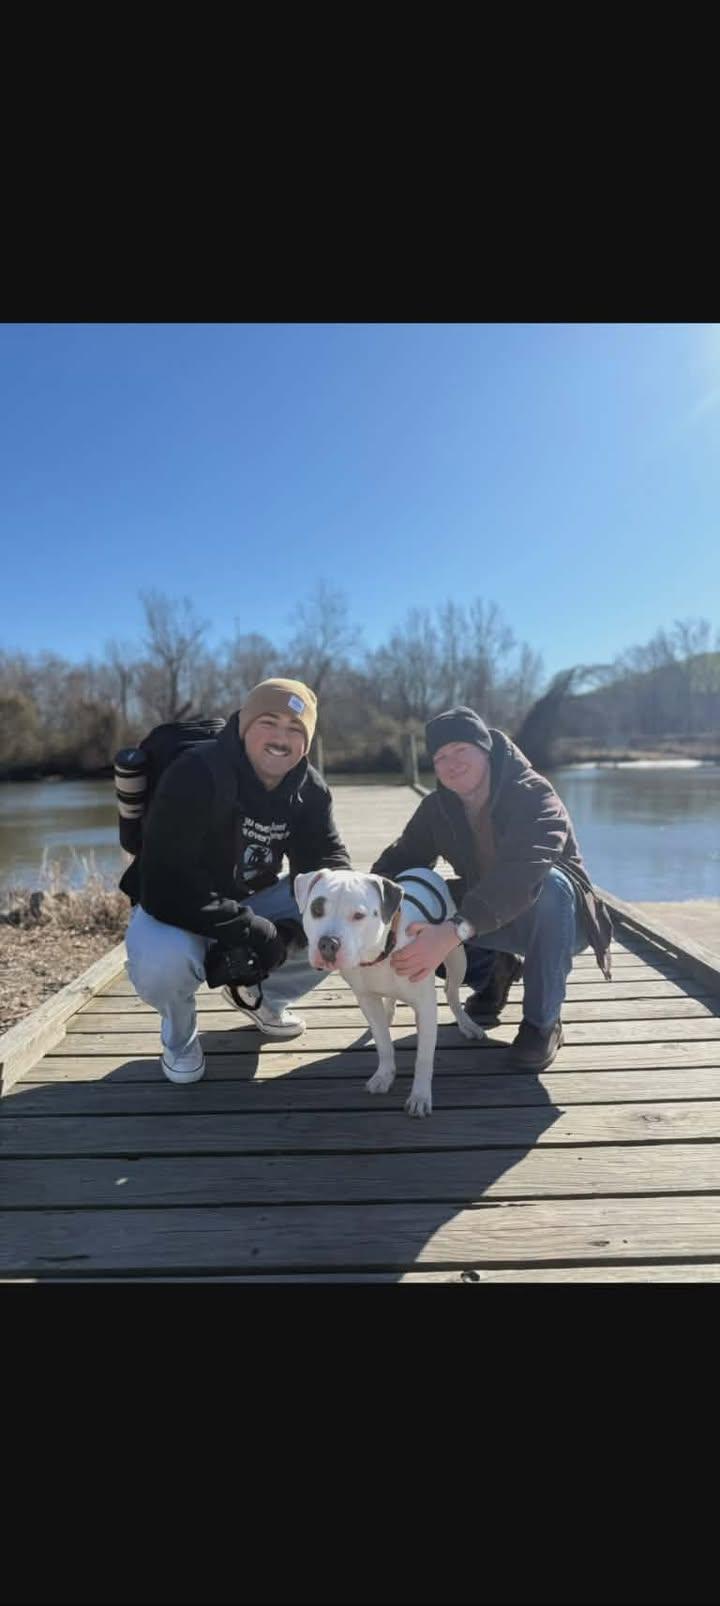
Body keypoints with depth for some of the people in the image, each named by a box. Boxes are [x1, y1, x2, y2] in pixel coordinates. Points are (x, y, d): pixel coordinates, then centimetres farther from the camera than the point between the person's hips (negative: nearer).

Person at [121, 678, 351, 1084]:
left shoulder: (310, 790, -9)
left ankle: (261, 995, 15)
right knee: (161, 964, -37)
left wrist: (292, 931, -32)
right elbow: (165, 885, -34)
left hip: (255, 901, 5)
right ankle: (179, 1035, 2)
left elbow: (330, 860, -11)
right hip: (176, 909, -5)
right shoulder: (194, 775, -29)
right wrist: (255, 934, -33)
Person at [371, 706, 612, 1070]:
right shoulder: (437, 808, -7)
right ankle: (492, 975, 10)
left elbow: (520, 875, -45)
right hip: (486, 920, 5)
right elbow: (398, 861, -10)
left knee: (550, 885, -39)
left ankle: (542, 1022, -19)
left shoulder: (534, 797, -28)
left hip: (557, 918, -5)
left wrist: (453, 932, -58)